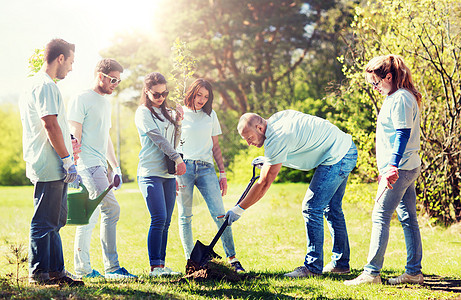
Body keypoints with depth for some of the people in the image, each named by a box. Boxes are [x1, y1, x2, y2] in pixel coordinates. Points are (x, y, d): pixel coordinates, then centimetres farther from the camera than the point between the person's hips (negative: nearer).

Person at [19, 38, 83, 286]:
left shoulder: (34, 84, 20)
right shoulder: (45, 86, -13)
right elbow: (51, 125, -19)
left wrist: (65, 145, 30)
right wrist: (67, 160, -17)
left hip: (52, 169, 11)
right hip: (50, 167, -11)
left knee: (54, 221, 13)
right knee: (45, 222, -5)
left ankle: (55, 270, 19)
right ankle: (38, 273, 0)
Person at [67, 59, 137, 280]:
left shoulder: (105, 103, 22)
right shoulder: (81, 100, -4)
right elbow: (74, 135, -10)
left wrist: (116, 168, 23)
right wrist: (74, 167, -17)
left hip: (100, 166, 9)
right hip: (88, 164, -9)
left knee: (91, 215, 9)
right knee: (111, 209, -16)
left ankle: (82, 269, 14)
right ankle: (111, 268, -14)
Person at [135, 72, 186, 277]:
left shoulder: (166, 112, 18)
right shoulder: (143, 112, -2)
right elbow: (158, 138, -11)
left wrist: (177, 123, 5)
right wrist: (178, 159, -14)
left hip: (168, 173, 7)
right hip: (150, 172, -7)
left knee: (165, 222, 4)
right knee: (159, 218, -15)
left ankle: (161, 265, 8)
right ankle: (154, 267, -13)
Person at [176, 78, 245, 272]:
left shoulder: (210, 115, 15)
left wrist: (222, 173, 13)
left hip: (206, 168, 2)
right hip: (184, 167, -2)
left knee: (219, 214, -9)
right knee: (185, 217, 0)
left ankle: (232, 259, -8)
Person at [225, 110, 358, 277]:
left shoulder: (276, 139, -21)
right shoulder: (277, 118, 5)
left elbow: (264, 184, -17)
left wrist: (239, 209, -9)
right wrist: (268, 161, 18)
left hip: (336, 156, -10)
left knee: (312, 208, -8)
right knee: (332, 208, 16)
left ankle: (313, 267, -4)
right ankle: (341, 263, 23)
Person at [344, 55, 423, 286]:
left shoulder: (400, 99, -14)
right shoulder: (394, 98, 17)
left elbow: (403, 134, -22)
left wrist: (393, 166, -30)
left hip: (400, 169, -10)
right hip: (407, 168, 10)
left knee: (380, 217, -9)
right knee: (408, 219, 10)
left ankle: (371, 273, -9)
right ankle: (414, 272, 13)